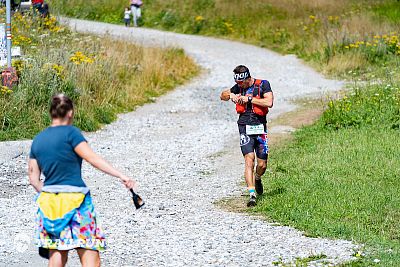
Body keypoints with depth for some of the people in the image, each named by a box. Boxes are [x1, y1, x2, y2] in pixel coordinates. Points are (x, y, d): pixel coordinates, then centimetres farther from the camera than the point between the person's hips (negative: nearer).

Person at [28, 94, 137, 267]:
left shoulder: (37, 140, 12)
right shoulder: (70, 132, -6)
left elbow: (33, 178, 12)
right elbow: (93, 159, -14)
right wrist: (121, 176, -17)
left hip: (47, 201, 6)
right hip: (74, 200, -6)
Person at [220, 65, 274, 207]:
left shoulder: (263, 84, -6)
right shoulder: (239, 86, 5)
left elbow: (269, 102, -20)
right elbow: (223, 95, 18)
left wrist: (249, 99, -20)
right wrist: (230, 95, -5)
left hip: (260, 126, -1)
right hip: (245, 126, 1)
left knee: (262, 165, 3)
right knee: (249, 159, -16)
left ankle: (257, 179, 39)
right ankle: (252, 195, -20)